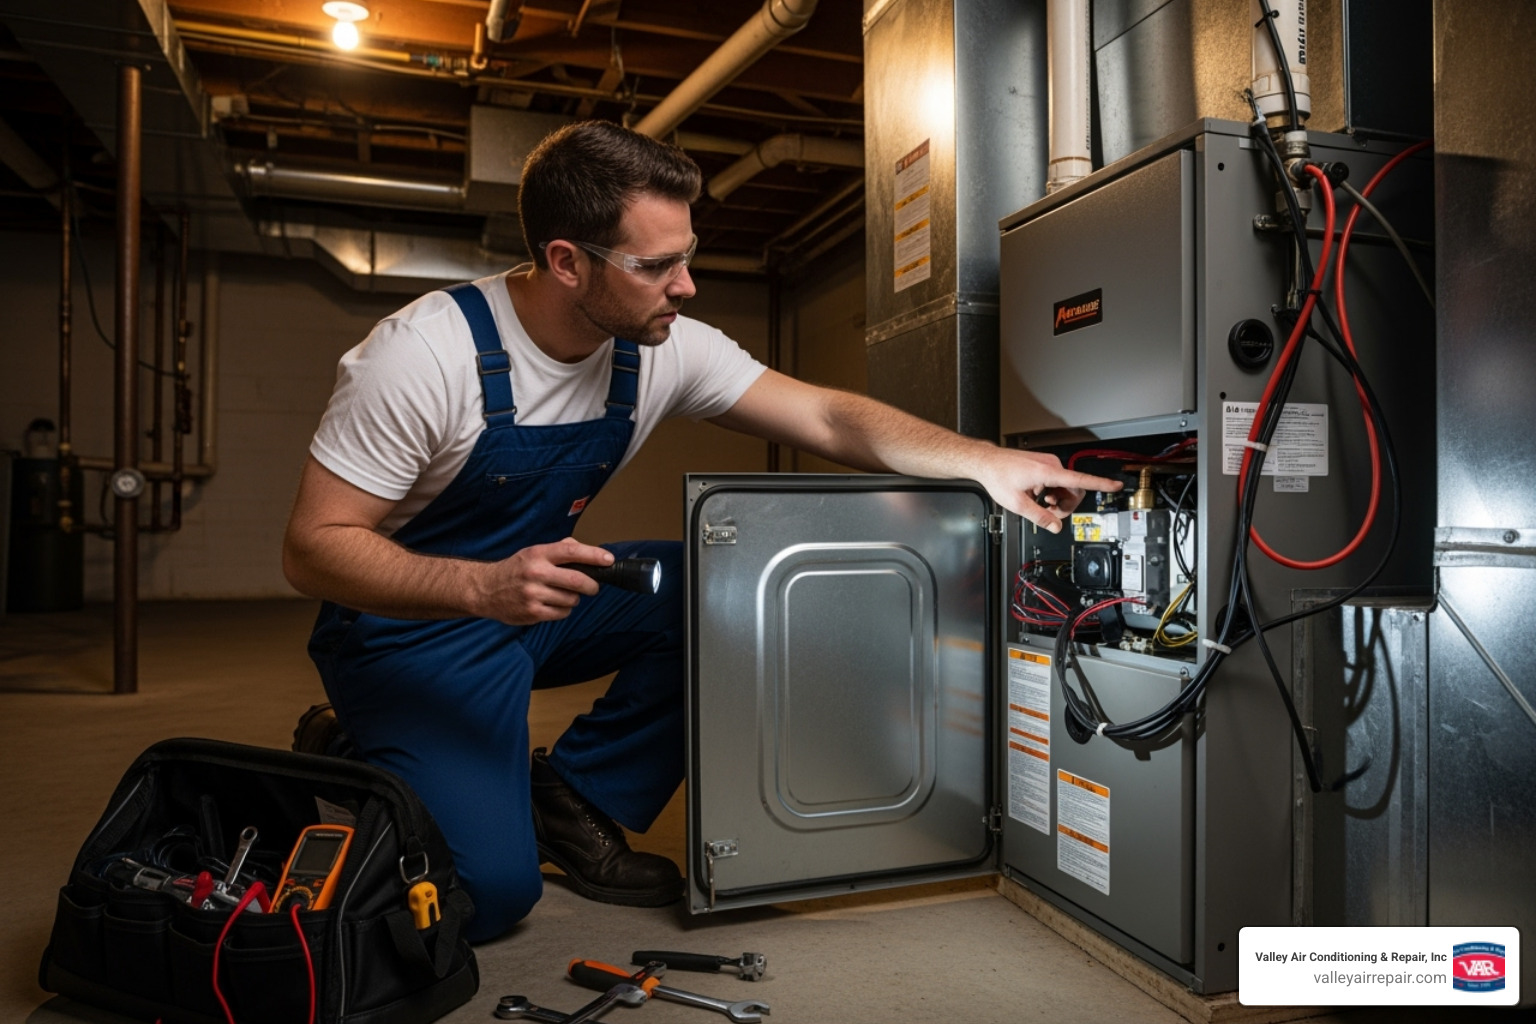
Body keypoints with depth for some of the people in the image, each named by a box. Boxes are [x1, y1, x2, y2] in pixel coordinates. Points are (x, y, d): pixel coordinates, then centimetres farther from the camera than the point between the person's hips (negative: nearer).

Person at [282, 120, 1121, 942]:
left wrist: (989, 465, -21)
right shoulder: (425, 354, -26)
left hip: (535, 599, 6)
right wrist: (484, 586, -41)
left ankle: (573, 796, 1)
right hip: (412, 625, -5)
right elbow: (314, 546, -24)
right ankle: (348, 766, 13)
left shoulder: (664, 350, -11)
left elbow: (828, 418, -9)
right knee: (489, 889, -20)